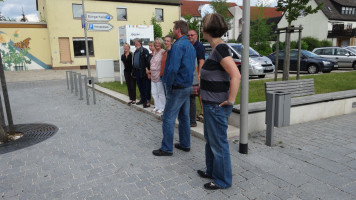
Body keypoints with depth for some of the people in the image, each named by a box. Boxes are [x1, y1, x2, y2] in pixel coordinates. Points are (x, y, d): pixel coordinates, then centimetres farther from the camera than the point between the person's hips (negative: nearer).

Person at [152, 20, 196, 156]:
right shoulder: (191, 46, 14)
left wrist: (168, 86, -16)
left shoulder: (178, 46, -17)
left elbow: (173, 69, -26)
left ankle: (167, 148, 9)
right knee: (184, 117, 17)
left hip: (177, 88, -10)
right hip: (187, 87, 10)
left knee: (168, 119, -1)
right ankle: (185, 144, 27)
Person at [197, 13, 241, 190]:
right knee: (210, 140, 22)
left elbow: (236, 75, -28)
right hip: (210, 104, 10)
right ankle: (212, 171, 41)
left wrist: (230, 100, -22)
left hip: (217, 106, -10)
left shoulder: (220, 48, -18)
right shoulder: (217, 48, 11)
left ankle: (223, 180, 24)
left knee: (219, 143, 5)